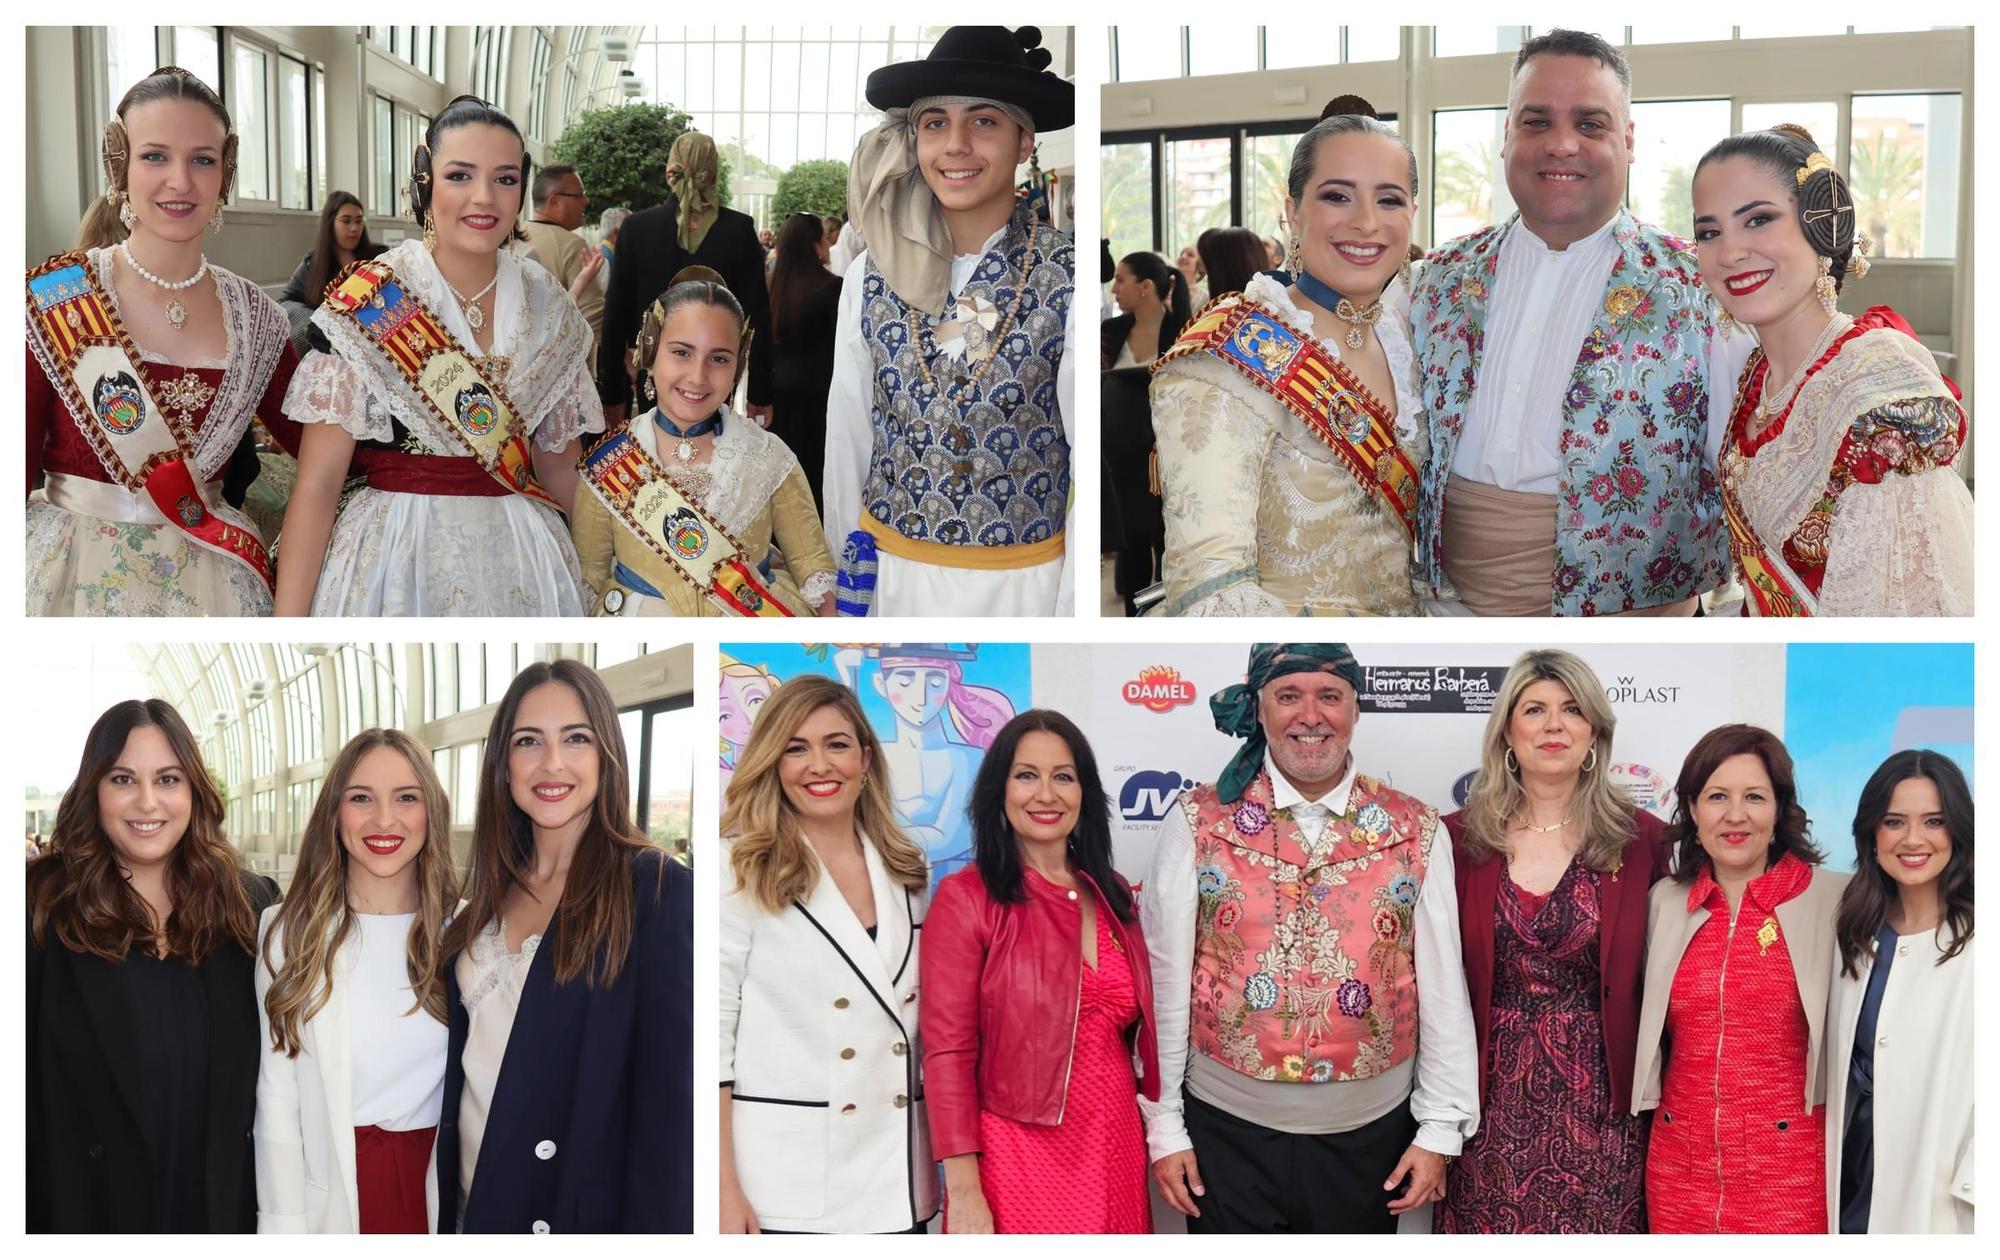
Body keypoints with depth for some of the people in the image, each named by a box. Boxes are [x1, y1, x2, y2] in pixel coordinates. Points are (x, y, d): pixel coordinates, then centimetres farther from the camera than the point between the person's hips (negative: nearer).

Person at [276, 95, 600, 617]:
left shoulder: (547, 305, 3)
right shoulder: (369, 305, -10)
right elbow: (317, 481, -13)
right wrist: (286, 630, -18)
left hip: (519, 566, 4)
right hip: (395, 556, -4)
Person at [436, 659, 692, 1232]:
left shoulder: (658, 890, -14)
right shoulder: (495, 892, 7)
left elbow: (669, 1100, -16)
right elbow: (467, 1056, 12)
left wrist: (653, 1234, -19)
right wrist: (447, 1208, 8)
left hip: (581, 1212, -6)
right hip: (471, 1203, 6)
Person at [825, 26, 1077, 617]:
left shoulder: (1068, 281, -11)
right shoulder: (869, 277, -2)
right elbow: (847, 437, 5)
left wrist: (1071, 608, -8)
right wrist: (844, 573, 7)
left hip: (1022, 585, -2)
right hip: (888, 573, 3)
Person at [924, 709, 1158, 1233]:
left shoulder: (1114, 896, 9)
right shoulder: (966, 899, -8)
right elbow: (947, 1052, -12)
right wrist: (963, 1191, -16)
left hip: (1115, 1152, 5)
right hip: (1018, 1162, -5)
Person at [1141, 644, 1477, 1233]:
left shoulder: (1416, 832, -1)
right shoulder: (1197, 824, -4)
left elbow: (1443, 991, 2)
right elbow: (1164, 984, -2)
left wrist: (1439, 1130, 1)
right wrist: (1163, 1128, -2)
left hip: (1367, 1134, 1)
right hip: (1229, 1130, -1)